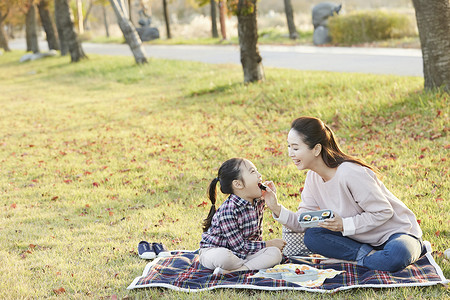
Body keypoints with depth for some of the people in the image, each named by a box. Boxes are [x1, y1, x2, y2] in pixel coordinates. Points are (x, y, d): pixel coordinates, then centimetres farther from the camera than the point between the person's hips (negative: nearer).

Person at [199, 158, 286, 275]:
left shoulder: (258, 203, -2)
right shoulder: (228, 210, -26)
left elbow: (257, 234, 10)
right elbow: (239, 246, -22)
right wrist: (268, 244, -14)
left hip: (241, 253, 8)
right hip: (213, 251, -8)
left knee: (275, 254, -15)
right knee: (223, 257, -43)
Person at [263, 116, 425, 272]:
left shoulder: (350, 174, -27)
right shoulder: (313, 177, -2)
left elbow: (383, 213, -21)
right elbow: (303, 223, -1)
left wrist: (344, 225, -28)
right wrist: (277, 208, -17)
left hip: (397, 231, -8)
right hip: (363, 238, 8)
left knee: (397, 256, -42)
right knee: (312, 236, -15)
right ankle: (370, 255, -13)